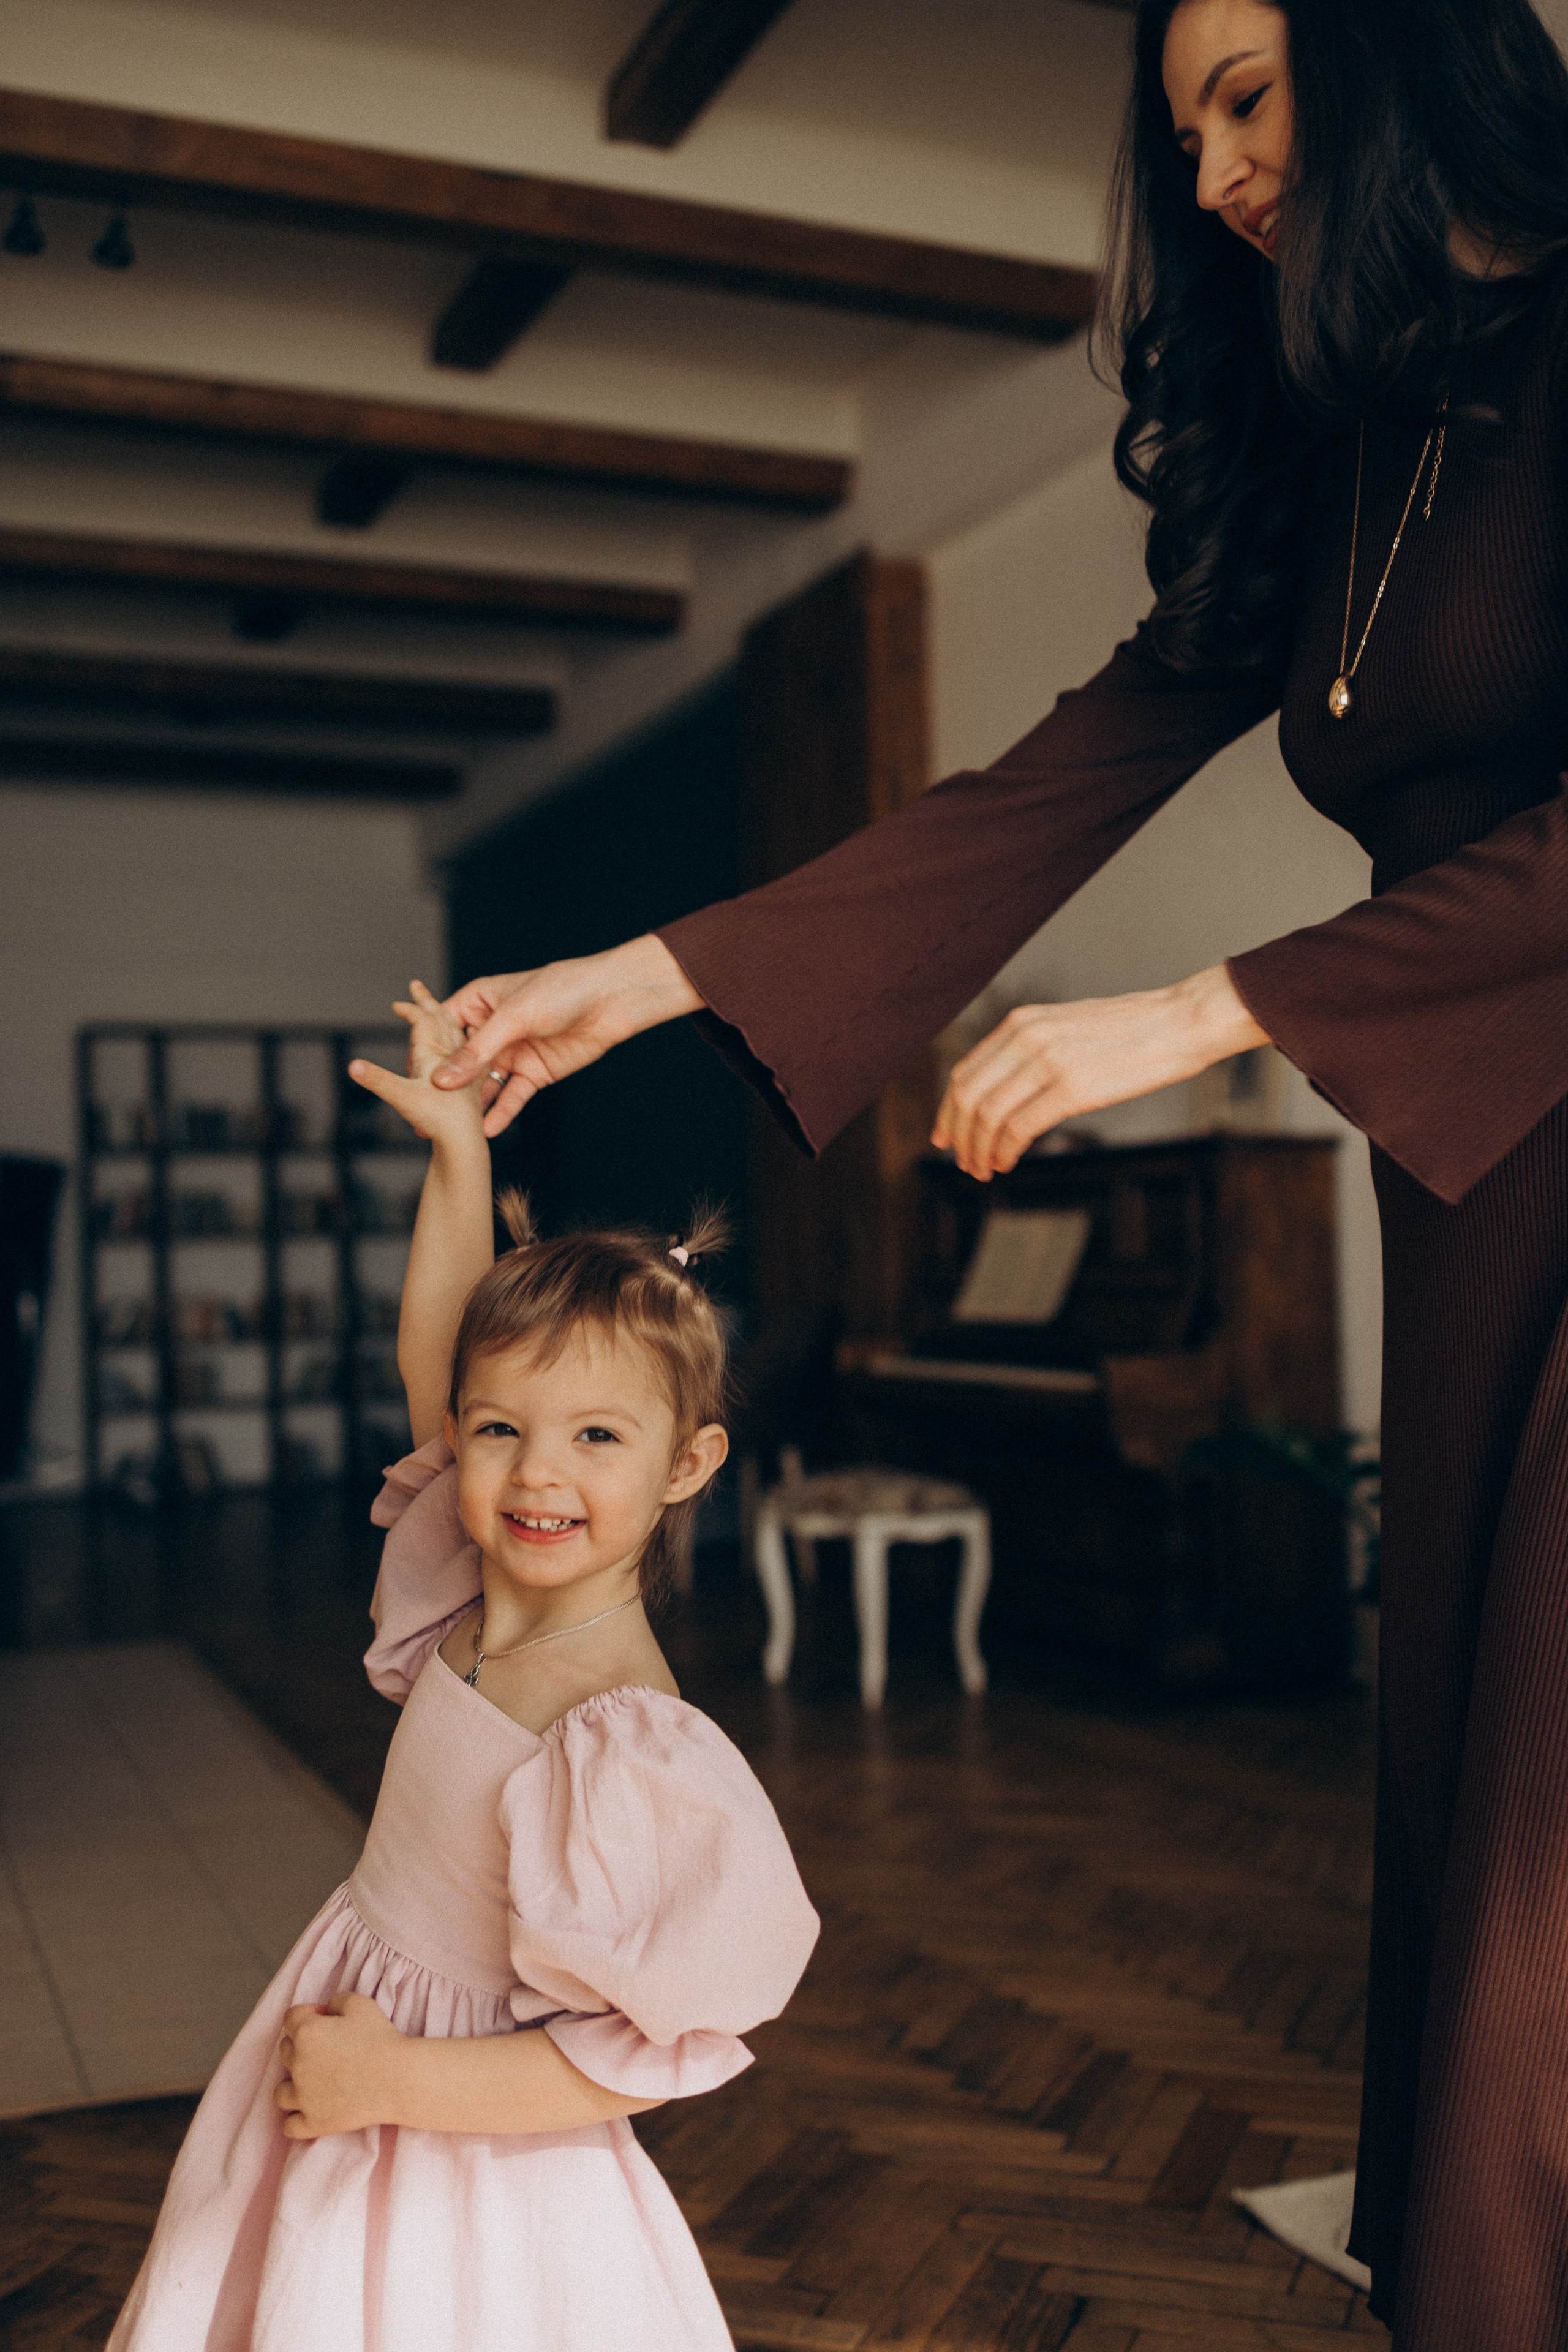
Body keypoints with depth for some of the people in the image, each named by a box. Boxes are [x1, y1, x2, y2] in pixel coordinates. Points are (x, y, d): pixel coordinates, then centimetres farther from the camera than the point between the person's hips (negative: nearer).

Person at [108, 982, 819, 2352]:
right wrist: (460, 1145, -5)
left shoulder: (630, 1750, -30)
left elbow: (642, 2054, -25)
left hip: (471, 2166, -7)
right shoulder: (480, 1591, -9)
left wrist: (396, 2080, -22)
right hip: (339, 2069, 7)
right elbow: (435, 1356, 0)